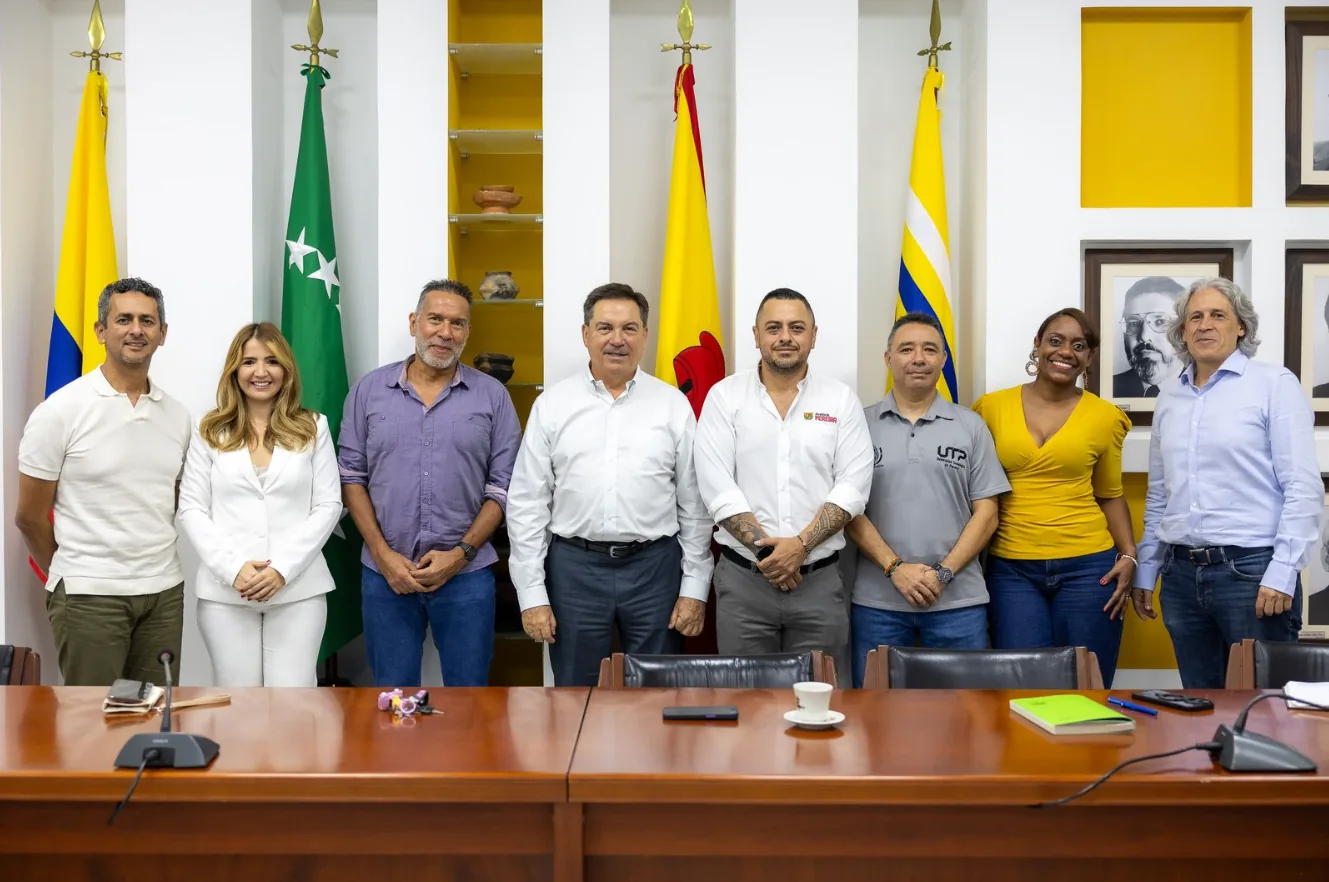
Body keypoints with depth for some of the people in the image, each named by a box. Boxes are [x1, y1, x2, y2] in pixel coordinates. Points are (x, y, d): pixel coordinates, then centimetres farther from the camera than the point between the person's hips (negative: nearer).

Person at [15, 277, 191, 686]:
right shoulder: (60, 411, -7)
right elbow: (29, 516, -2)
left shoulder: (177, 415, 7)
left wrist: (152, 564, 11)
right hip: (90, 595, -4)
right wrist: (71, 576, 8)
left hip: (165, 592, 4)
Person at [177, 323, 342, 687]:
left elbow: (328, 506, 2)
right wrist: (233, 568, -11)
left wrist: (283, 568, -10)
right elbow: (191, 510, 3)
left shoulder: (312, 428, 7)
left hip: (298, 588, 0)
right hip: (226, 591, 1)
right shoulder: (210, 431, 7)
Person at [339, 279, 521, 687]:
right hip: (385, 574, 1)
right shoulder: (369, 390, 3)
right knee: (392, 687, 13)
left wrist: (461, 553, -10)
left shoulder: (492, 395, 0)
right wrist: (382, 553, -5)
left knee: (468, 687, 9)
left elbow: (503, 486, -1)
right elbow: (351, 477, 4)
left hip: (466, 574, -1)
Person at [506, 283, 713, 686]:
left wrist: (695, 587, 1)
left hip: (654, 567, 0)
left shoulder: (673, 404, 2)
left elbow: (695, 503, 4)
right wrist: (532, 594, -2)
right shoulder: (551, 405, 2)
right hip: (574, 568, 0)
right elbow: (527, 505, 1)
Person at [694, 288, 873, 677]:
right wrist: (766, 548, -14)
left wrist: (801, 545, -15)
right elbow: (717, 486, -7)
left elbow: (853, 485, -4)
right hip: (742, 577, 0)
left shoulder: (841, 400, 4)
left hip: (820, 579, 1)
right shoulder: (724, 396, 1)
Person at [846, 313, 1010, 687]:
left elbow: (986, 513, 3)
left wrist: (943, 573, -9)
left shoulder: (971, 426, 6)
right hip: (877, 601, 0)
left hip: (958, 600, 1)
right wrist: (895, 568, -11)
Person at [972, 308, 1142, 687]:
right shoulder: (991, 407, 2)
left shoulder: (1104, 416, 3)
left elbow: (1109, 495, 13)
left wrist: (1129, 555, 1)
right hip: (1011, 569, 0)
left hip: (1087, 567, 0)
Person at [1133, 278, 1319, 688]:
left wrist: (1283, 571, -15)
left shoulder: (1274, 384, -3)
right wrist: (1146, 571, 15)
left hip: (1252, 570, -5)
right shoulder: (1169, 397, 12)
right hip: (1182, 574, 5)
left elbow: (1303, 487, -9)